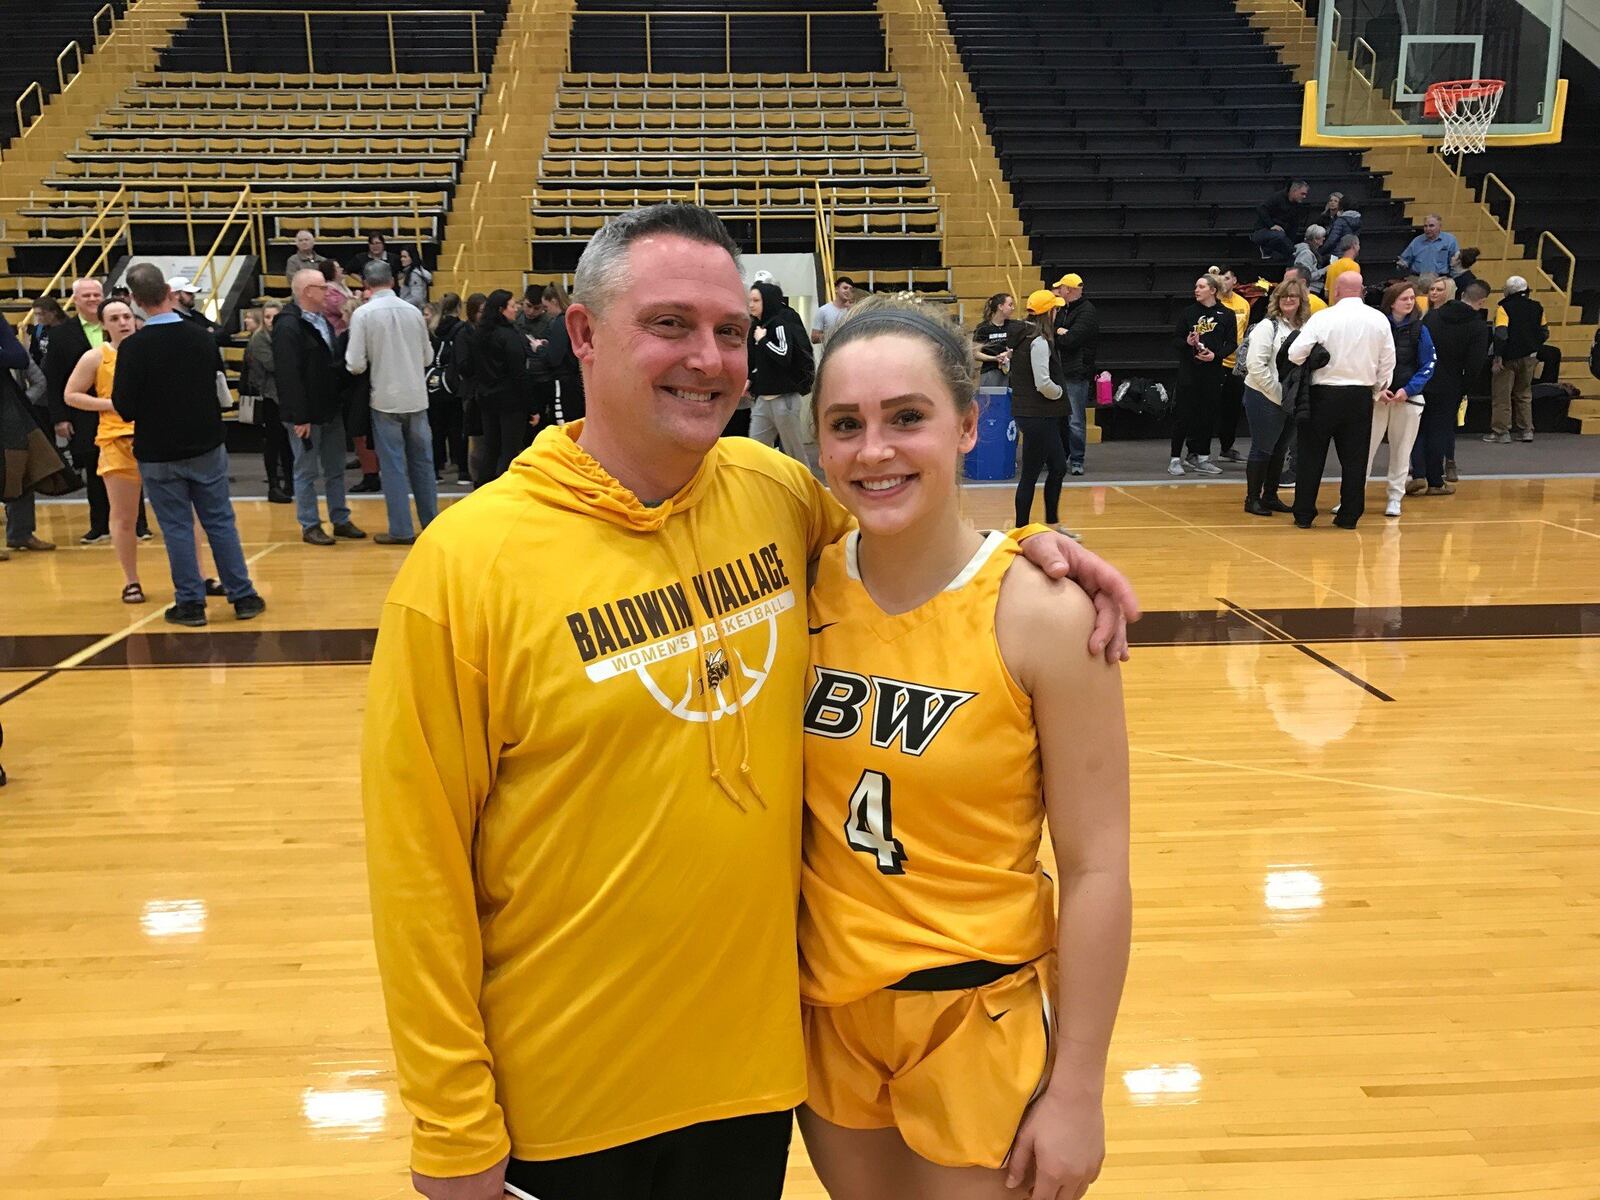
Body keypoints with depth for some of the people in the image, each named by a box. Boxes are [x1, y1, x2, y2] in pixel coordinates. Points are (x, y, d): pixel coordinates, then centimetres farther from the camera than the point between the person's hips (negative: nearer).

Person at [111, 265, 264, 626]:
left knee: (177, 528, 6)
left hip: (159, 454, -3)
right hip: (206, 447, 3)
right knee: (220, 521, 10)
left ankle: (190, 602, 12)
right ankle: (242, 596, 14)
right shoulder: (202, 337, -5)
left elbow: (125, 408, -13)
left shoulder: (133, 348, -15)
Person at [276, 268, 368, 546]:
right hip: (307, 415, -8)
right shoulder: (288, 326, -16)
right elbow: (288, 376, -21)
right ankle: (309, 526, 12)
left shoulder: (324, 321, 11)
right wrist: (300, 417, -22)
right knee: (307, 472, 3)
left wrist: (340, 400, 8)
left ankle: (341, 520, 23)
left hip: (331, 409, 8)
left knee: (335, 470, 14)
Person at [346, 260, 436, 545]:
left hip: (386, 399, -3)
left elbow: (356, 365, -11)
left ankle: (401, 530, 4)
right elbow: (428, 356, 8)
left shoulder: (363, 313, -9)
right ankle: (431, 522, 20)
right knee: (422, 461, 12)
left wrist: (376, 359, 9)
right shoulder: (413, 311, 1)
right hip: (417, 397, 3)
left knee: (393, 465, 2)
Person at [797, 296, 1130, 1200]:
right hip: (826, 1005, 4)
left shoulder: (1041, 614, -19)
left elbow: (1096, 869, -13)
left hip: (978, 1014, -3)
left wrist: (1078, 1090, -9)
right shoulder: (803, 588, -8)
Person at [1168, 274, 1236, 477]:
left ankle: (1202, 458, 15)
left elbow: (1232, 343, 3)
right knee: (1182, 414, -3)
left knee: (1208, 415, 6)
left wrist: (1216, 355, -12)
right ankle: (1176, 459, 1)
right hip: (1188, 370, -1)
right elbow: (1176, 339, 7)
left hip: (1213, 371, 1)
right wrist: (1187, 342, -13)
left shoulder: (1226, 315, 4)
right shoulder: (1189, 312, 5)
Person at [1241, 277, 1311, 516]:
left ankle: (1270, 496, 23)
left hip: (1292, 400, 6)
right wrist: (1278, 393, -15)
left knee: (1280, 450, 13)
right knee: (1262, 449, 0)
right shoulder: (1267, 327, -9)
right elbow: (1255, 365, -16)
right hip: (1265, 398, -6)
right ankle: (1252, 499, 9)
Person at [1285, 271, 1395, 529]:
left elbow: (1295, 353, -14)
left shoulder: (1323, 317, -10)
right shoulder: (1379, 320, 1)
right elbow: (1388, 362, 4)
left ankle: (1304, 515, 9)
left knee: (1311, 455, 6)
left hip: (1325, 393, -3)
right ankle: (1349, 516, 13)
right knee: (1355, 458, 10)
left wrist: (1310, 365, 7)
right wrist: (1377, 390, 18)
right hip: (1361, 396, 3)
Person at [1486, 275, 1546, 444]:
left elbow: (1501, 334, -20)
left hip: (1509, 358, -6)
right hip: (1529, 357, 6)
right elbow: (1544, 333, 10)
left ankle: (1501, 431, 0)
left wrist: (1498, 358, -19)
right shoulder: (1536, 307, 6)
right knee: (1524, 394, 15)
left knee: (1502, 395, 1)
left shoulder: (1504, 308, -11)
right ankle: (1526, 430, 13)